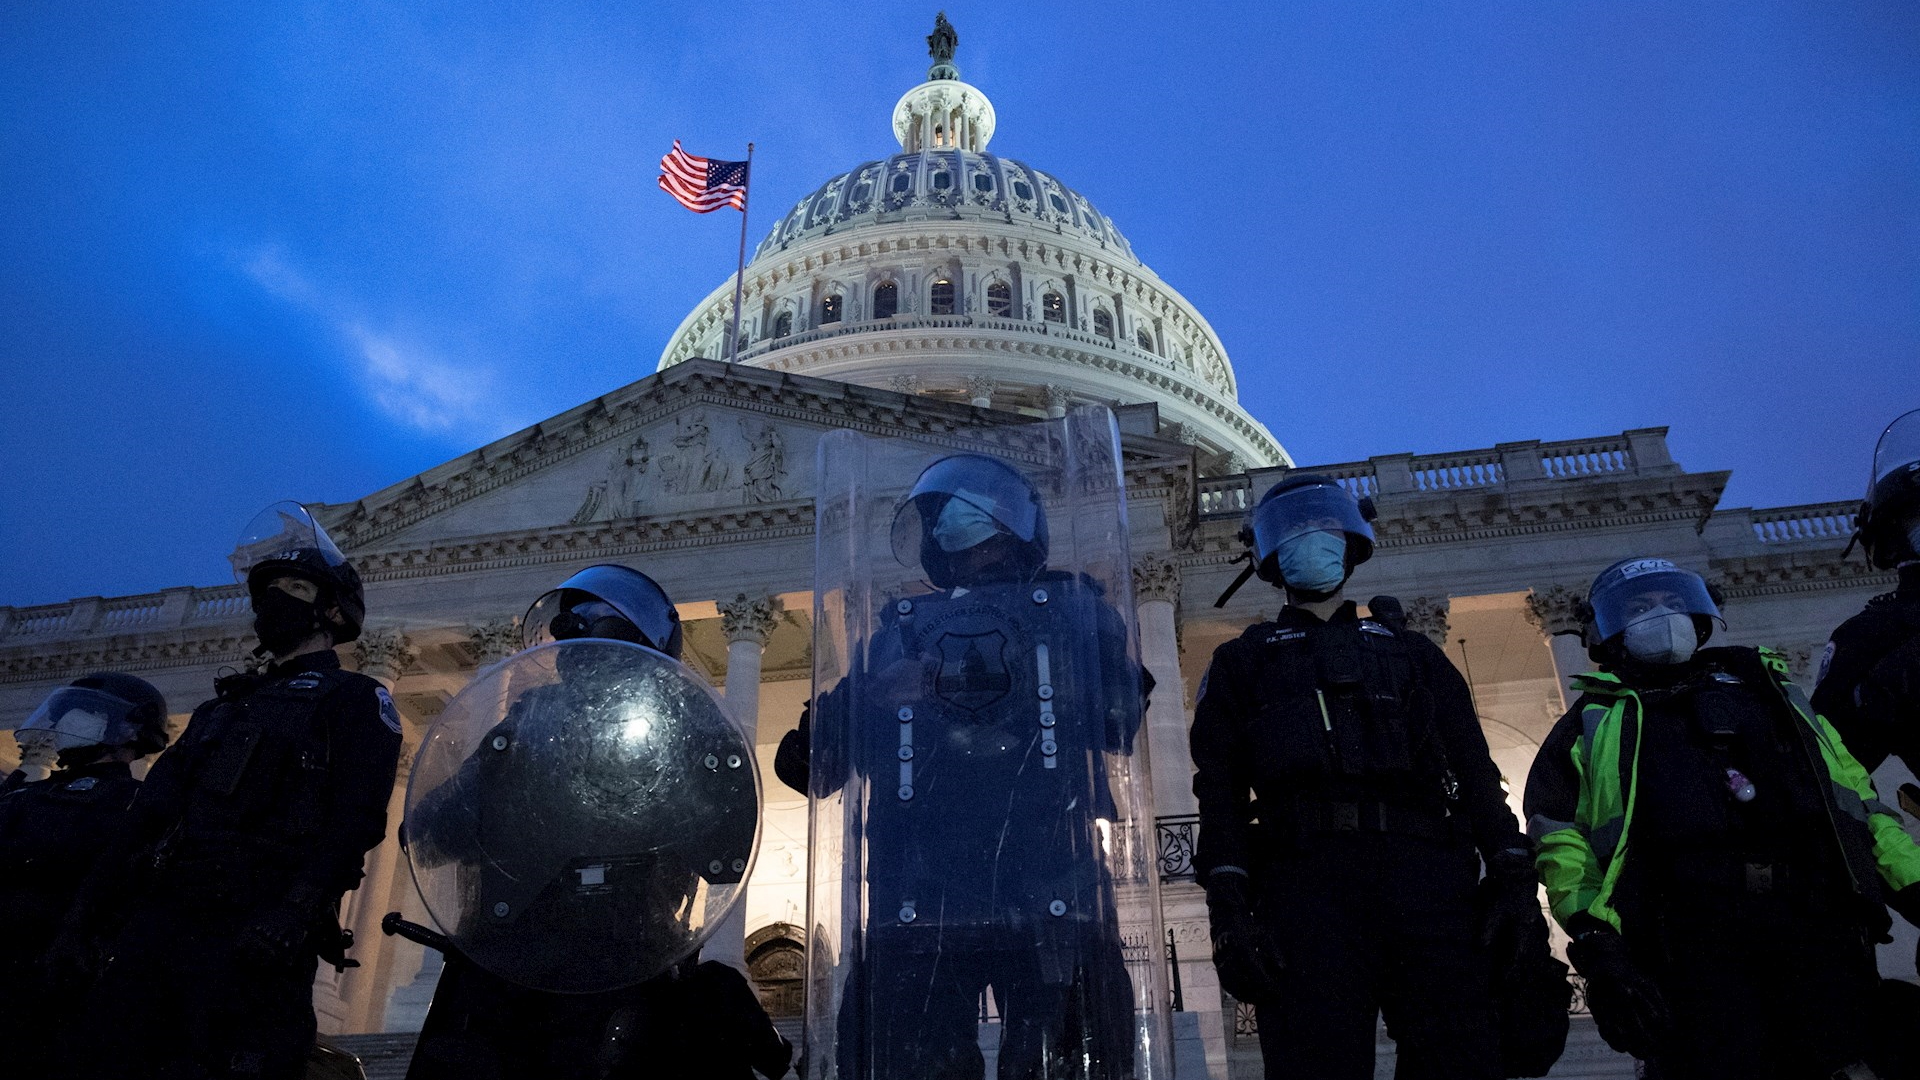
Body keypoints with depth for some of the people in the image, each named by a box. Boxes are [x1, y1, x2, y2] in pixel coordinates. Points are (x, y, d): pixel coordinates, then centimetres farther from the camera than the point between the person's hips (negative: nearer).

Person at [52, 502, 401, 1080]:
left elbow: (357, 818, -10)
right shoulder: (225, 707, 29)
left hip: (257, 937, -7)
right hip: (158, 920, 7)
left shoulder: (355, 700, 5)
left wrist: (296, 910, -24)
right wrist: (83, 916, 13)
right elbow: (150, 813, 23)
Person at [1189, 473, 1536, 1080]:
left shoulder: (1412, 653, 27)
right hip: (1305, 883, -1)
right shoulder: (1243, 662, 21)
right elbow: (1219, 792, 9)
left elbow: (1475, 772, 17)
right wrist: (1228, 906, -6)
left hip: (1426, 873, 2)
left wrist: (1511, 875, 1)